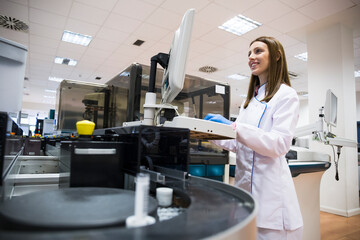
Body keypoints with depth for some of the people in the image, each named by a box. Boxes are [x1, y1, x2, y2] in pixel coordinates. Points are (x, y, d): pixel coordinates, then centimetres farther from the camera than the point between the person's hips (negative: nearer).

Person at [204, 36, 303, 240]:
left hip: (269, 186, -7)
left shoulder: (286, 95, -6)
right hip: (244, 181, 7)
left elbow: (280, 144, -19)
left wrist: (234, 127, -27)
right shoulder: (250, 99, 16)